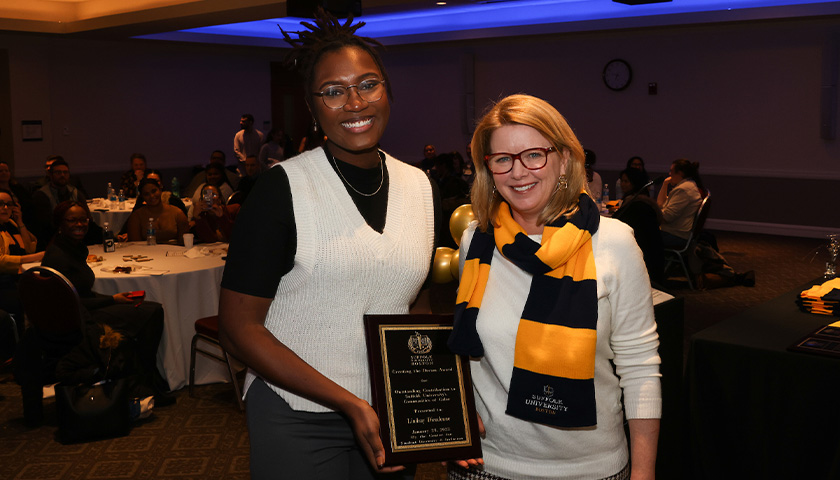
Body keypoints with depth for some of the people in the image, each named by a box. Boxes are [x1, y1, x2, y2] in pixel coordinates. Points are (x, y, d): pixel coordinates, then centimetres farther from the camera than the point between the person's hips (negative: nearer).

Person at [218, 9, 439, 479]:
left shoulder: (420, 187, 2)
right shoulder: (283, 187, -12)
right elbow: (239, 326, -13)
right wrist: (349, 403, -19)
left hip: (390, 418, 5)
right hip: (297, 422, -4)